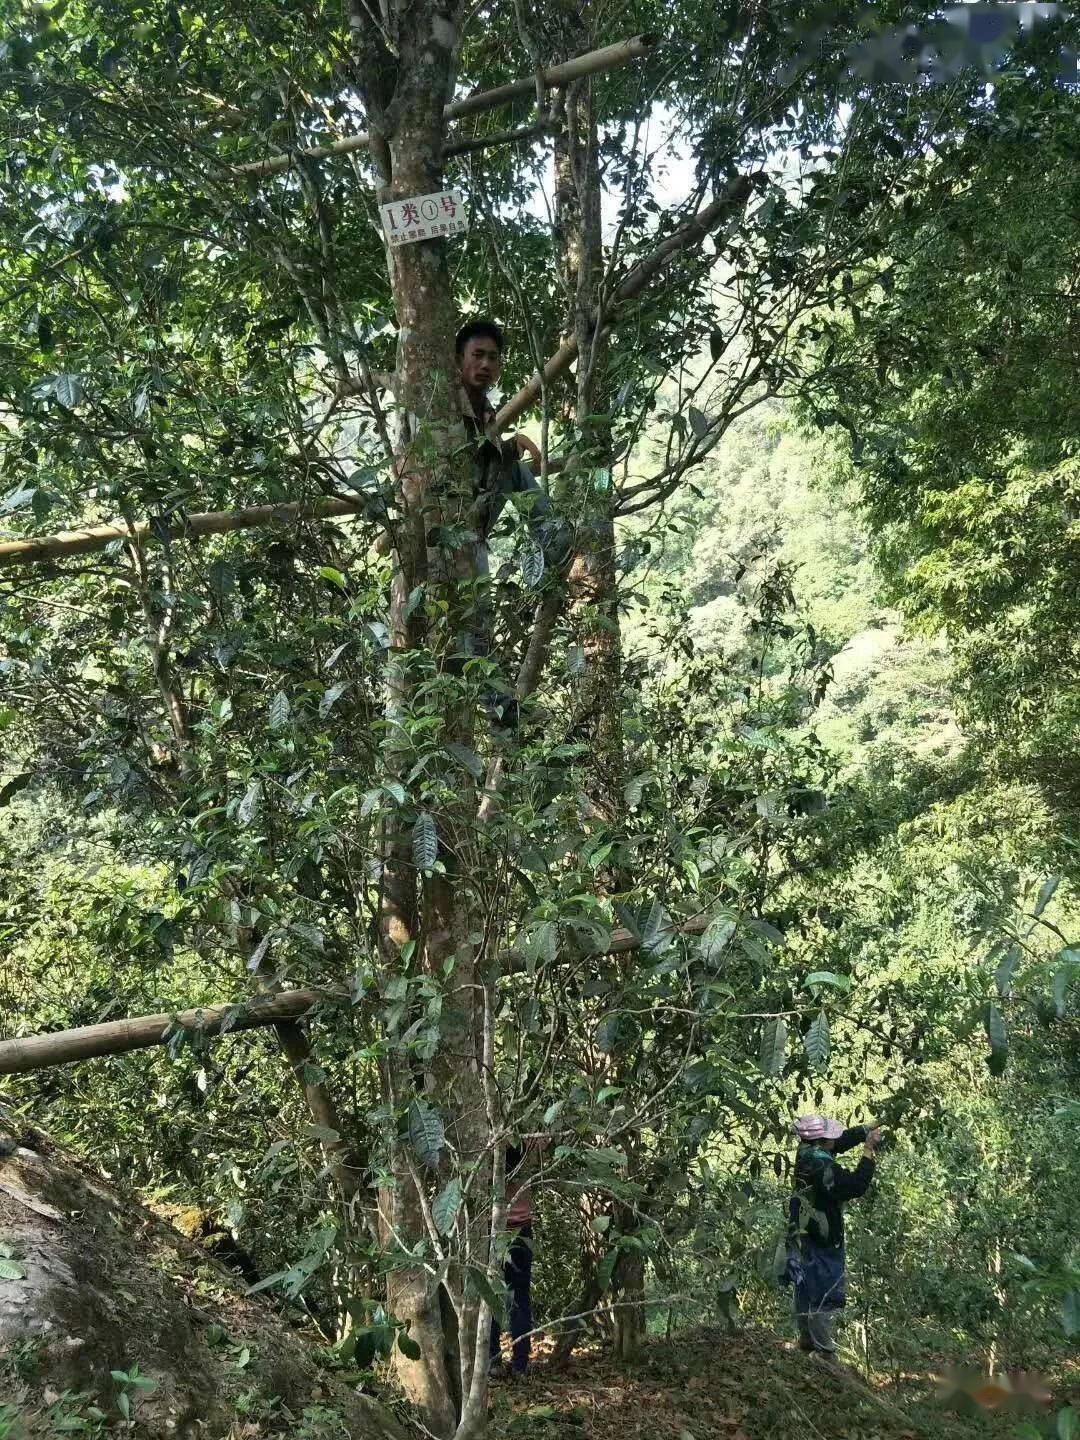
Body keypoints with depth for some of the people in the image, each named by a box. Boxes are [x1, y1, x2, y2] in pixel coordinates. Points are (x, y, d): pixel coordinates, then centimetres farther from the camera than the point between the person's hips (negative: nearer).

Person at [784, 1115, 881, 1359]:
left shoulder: (808, 1152, -1)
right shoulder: (820, 1165, -28)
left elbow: (844, 1139, 12)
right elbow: (855, 1186, -30)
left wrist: (867, 1130, 0)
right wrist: (869, 1150, -24)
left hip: (804, 1236, 9)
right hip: (819, 1242, -9)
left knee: (807, 1292, 19)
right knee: (826, 1297, -4)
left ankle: (807, 1341, 30)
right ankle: (824, 1352, -2)